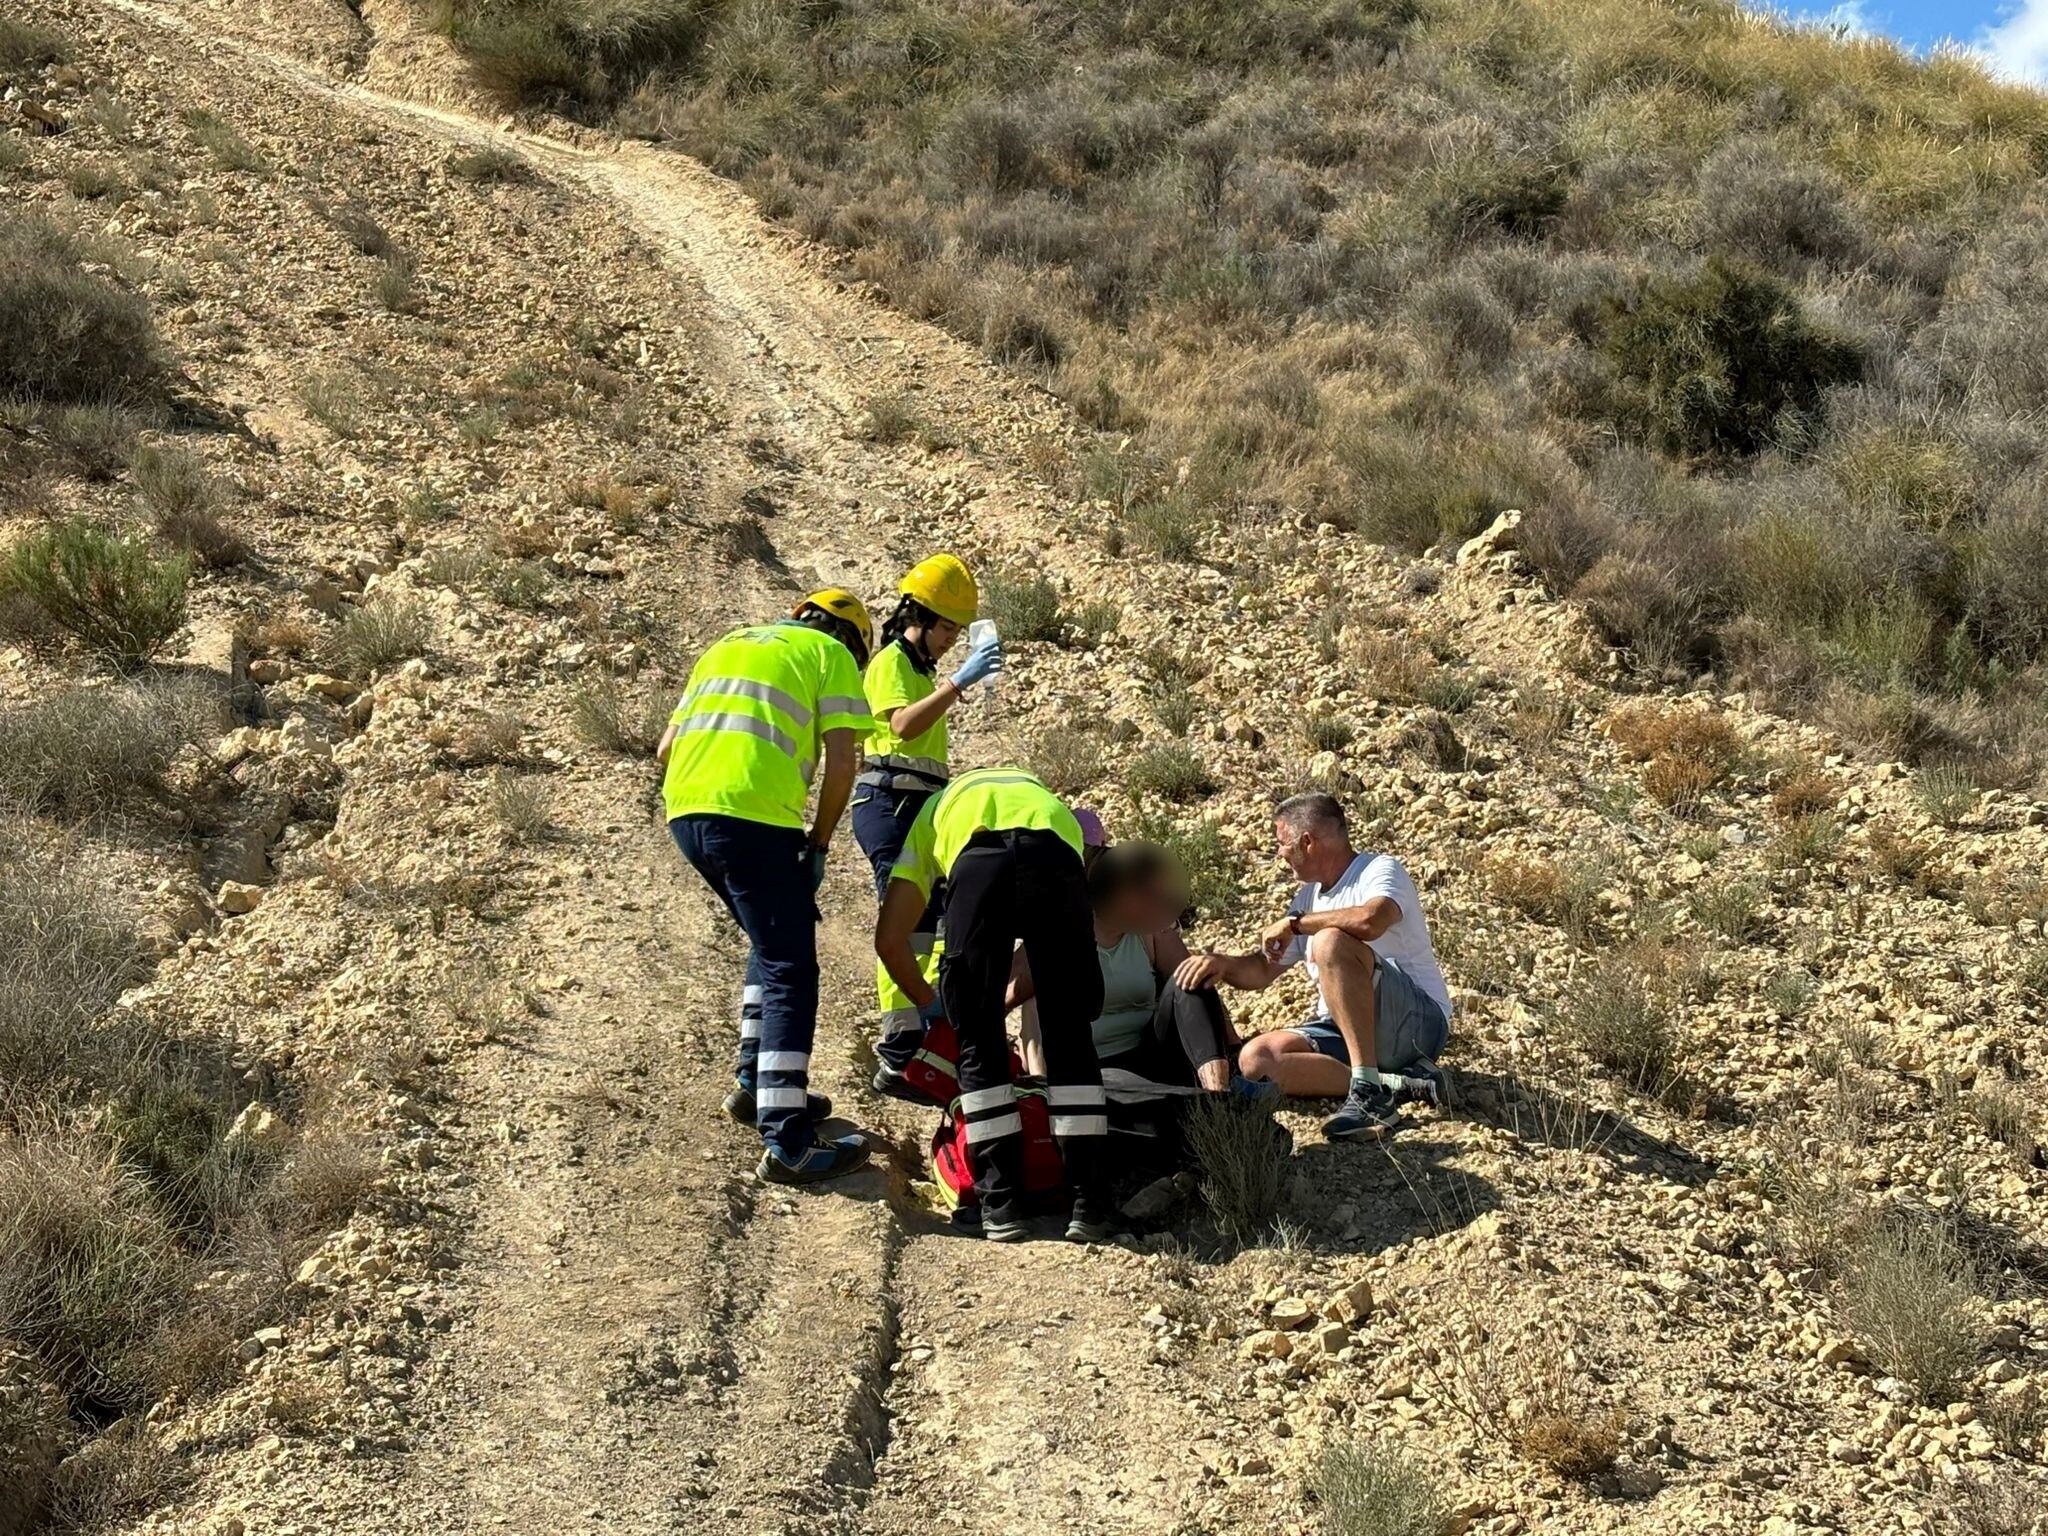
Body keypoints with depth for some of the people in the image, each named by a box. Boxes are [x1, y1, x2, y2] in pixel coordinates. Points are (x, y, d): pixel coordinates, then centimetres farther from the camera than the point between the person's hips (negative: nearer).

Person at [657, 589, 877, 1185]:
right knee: (790, 972, -4)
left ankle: (755, 1083, 27)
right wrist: (817, 847, 9)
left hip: (685, 810, 7)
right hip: (755, 817, -7)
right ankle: (787, 1142, -10)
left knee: (772, 944, 25)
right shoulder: (831, 653, 12)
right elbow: (841, 763, 0)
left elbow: (667, 748, 25)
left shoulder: (728, 644, 30)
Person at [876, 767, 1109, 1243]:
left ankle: (1002, 1208, 11)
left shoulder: (937, 810, 41)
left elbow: (890, 940, 32)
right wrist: (1012, 996, 53)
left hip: (978, 861, -1)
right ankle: (1090, 1207, 13)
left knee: (978, 1044, 13)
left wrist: (928, 1003, 48)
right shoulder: (1041, 792, 46)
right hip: (1056, 857, 1)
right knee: (1070, 1039, 14)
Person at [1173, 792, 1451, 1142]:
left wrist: (1295, 923, -17)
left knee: (1330, 942, -31)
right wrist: (1222, 964, -2)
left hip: (1418, 1021, -8)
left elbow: (1370, 921, -31)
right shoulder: (1309, 897, 19)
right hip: (1347, 1029, 8)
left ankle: (1370, 1089, -36)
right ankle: (1395, 1083, -21)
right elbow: (1262, 971, 21)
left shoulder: (1380, 871, -7)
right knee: (1257, 1059, -14)